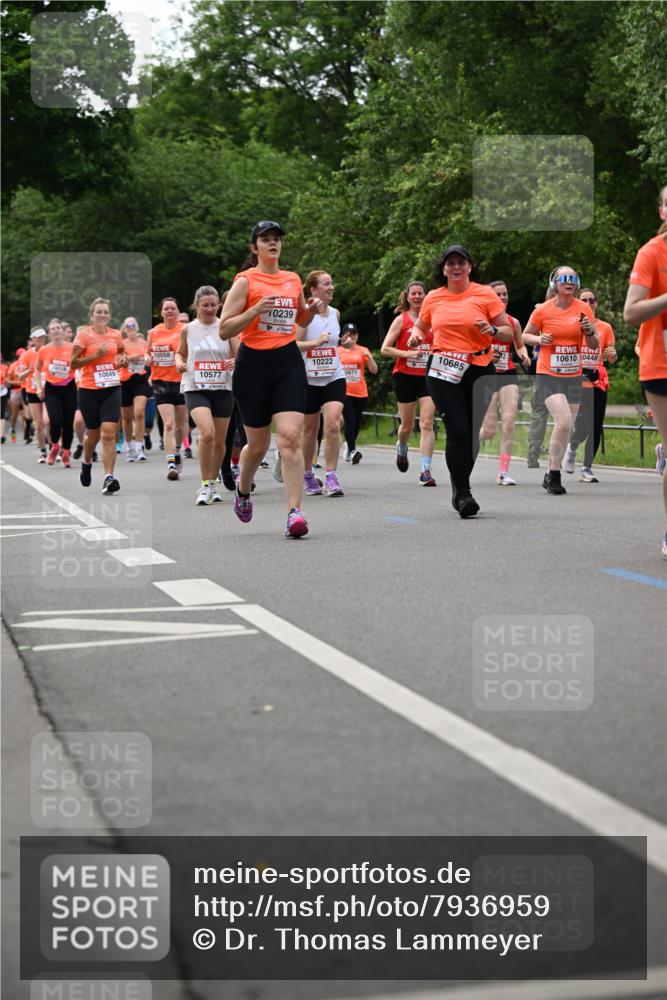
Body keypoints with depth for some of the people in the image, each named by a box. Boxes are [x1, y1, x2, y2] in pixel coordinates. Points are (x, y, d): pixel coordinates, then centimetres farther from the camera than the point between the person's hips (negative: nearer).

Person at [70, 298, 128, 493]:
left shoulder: (116, 334, 7)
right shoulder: (83, 335, -5)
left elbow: (122, 355, 26)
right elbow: (73, 364, -7)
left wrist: (123, 360, 3)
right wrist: (95, 355, -17)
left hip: (112, 389, 2)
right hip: (89, 390, -2)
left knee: (109, 432, -13)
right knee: (93, 433, 11)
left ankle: (108, 477, -17)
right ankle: (86, 462, 44)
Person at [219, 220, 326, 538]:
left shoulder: (293, 280, 11)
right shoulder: (245, 280, -3)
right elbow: (224, 330, -7)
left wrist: (311, 310, 6)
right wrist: (255, 310, -20)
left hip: (288, 362, 3)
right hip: (254, 363, -3)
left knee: (290, 437, -15)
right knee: (258, 444, 8)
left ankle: (294, 512, -18)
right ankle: (243, 490, 40)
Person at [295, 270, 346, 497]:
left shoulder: (335, 314, 9)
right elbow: (292, 344, -14)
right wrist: (316, 342, -25)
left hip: (334, 377, 3)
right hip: (309, 380, -3)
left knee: (333, 425, -14)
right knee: (310, 429, 9)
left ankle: (331, 477, -11)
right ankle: (307, 475, 26)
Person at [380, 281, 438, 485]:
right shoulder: (401, 320, -1)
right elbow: (384, 349, -4)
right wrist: (407, 353, -16)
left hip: (428, 376, 1)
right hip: (405, 376, -1)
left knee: (427, 423, -11)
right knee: (407, 425, 9)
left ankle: (426, 471, -12)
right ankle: (402, 449, 44)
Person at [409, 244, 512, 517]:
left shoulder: (485, 294, 2)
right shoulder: (433, 298, 8)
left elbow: (509, 332, 3)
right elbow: (421, 326, 26)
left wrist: (492, 330, -18)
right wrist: (416, 335, 3)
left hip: (480, 370, 0)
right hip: (443, 371, 0)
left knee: (474, 432, 4)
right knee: (458, 431, -12)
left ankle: (459, 490, 24)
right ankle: (463, 494, -7)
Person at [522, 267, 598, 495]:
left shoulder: (583, 309, 1)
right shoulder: (543, 310, -5)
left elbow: (594, 346, 5)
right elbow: (526, 335, 8)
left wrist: (590, 331, -16)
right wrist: (540, 339, -12)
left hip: (573, 376, 4)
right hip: (548, 375, -4)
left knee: (566, 428, 8)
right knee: (564, 421, -21)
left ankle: (551, 476, 25)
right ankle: (554, 475, -9)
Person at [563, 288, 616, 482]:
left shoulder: (605, 327, 9)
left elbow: (611, 359, 12)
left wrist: (612, 355, -11)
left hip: (598, 382, 3)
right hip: (577, 382, -3)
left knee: (595, 428, 0)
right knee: (582, 426, -17)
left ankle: (587, 468, 14)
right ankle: (571, 447, 17)